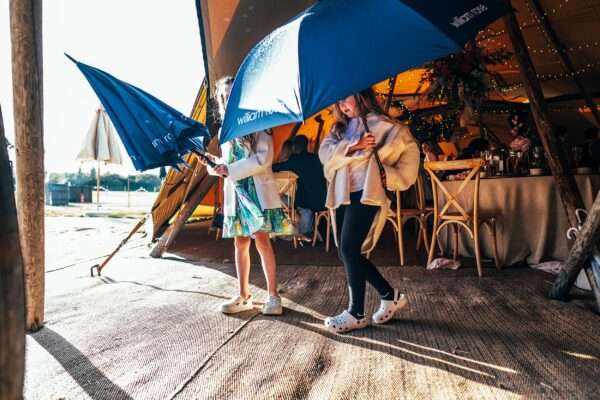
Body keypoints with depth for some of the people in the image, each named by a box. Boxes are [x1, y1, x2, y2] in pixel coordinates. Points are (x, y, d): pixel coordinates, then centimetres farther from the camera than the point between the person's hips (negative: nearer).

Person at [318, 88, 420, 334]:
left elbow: (409, 147, 0)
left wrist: (389, 174, -9)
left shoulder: (380, 124, 4)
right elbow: (325, 153, 2)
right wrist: (354, 146, -12)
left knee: (349, 249, -15)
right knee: (347, 253, 6)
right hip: (341, 196, 7)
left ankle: (356, 314, -2)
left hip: (366, 194, -7)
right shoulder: (340, 129, 20)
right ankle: (390, 295, 23)